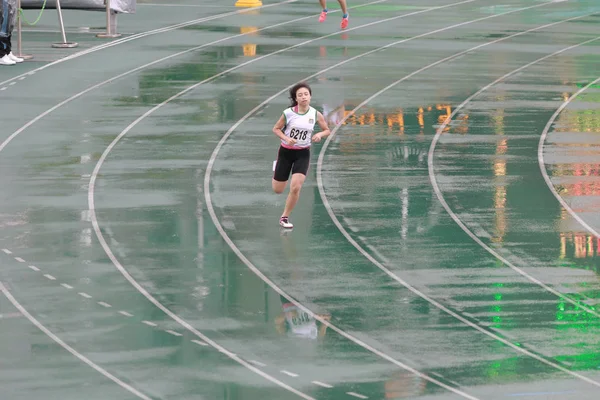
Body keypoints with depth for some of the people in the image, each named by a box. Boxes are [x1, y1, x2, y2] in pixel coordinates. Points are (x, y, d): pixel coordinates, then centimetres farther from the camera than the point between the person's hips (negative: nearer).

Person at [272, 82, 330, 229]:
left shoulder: (315, 115, -9)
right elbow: (276, 129, -2)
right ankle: (276, 167, 45)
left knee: (295, 187, -17)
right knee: (278, 190, 8)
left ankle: (285, 217, 5)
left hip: (302, 154, 1)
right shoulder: (288, 113, -15)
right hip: (286, 152, 0)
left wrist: (320, 134, -16)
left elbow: (327, 130, 6)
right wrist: (286, 138, -20)